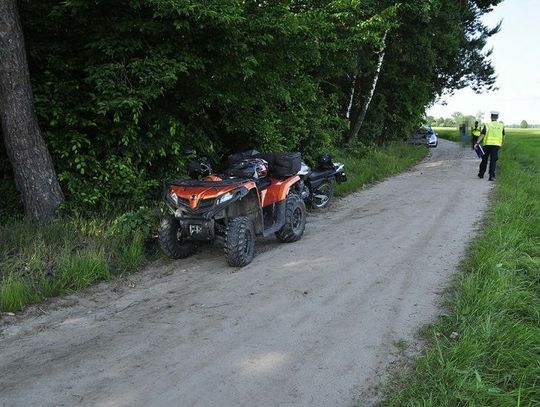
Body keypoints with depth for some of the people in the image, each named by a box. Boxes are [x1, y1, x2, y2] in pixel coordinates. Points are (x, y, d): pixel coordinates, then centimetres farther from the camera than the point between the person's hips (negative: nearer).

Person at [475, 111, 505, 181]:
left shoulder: (487, 125, -3)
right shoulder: (501, 125, 7)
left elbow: (482, 135, -11)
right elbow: (504, 136, 13)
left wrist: (477, 143, -14)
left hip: (487, 144, -1)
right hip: (496, 145, 1)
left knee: (484, 160, 12)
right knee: (493, 160, 1)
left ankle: (481, 174, 21)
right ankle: (492, 175, -8)